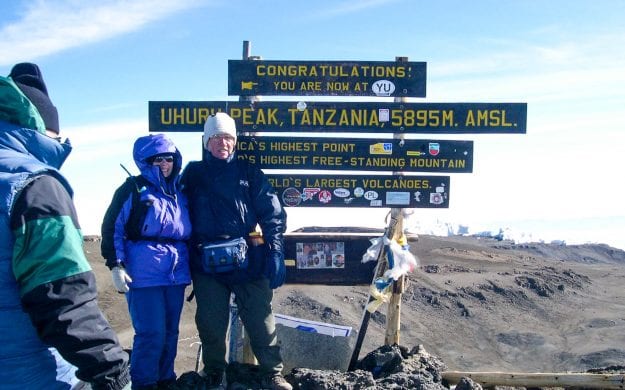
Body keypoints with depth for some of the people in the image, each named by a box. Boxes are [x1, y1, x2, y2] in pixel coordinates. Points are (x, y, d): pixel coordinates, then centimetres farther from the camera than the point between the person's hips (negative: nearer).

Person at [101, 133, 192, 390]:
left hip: (176, 272, 6)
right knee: (152, 333, -8)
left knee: (170, 332, 11)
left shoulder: (179, 192, 16)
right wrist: (116, 266, -12)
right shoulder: (134, 188, -1)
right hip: (144, 271, -6)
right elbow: (112, 226, -4)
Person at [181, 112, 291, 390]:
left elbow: (273, 215, 2)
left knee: (261, 321, 1)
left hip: (248, 260, -1)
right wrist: (185, 258, 1)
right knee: (211, 324, 8)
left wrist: (275, 254, -8)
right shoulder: (193, 173, 10)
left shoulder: (248, 173, 7)